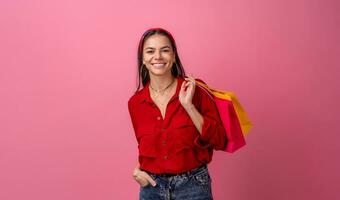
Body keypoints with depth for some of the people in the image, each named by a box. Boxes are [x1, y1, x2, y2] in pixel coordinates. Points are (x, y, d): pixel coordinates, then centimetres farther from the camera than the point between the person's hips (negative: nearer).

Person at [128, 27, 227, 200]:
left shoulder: (196, 90, -9)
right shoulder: (135, 103, -1)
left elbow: (220, 141, -12)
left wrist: (188, 105, -19)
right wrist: (139, 168, -3)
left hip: (193, 186, -2)